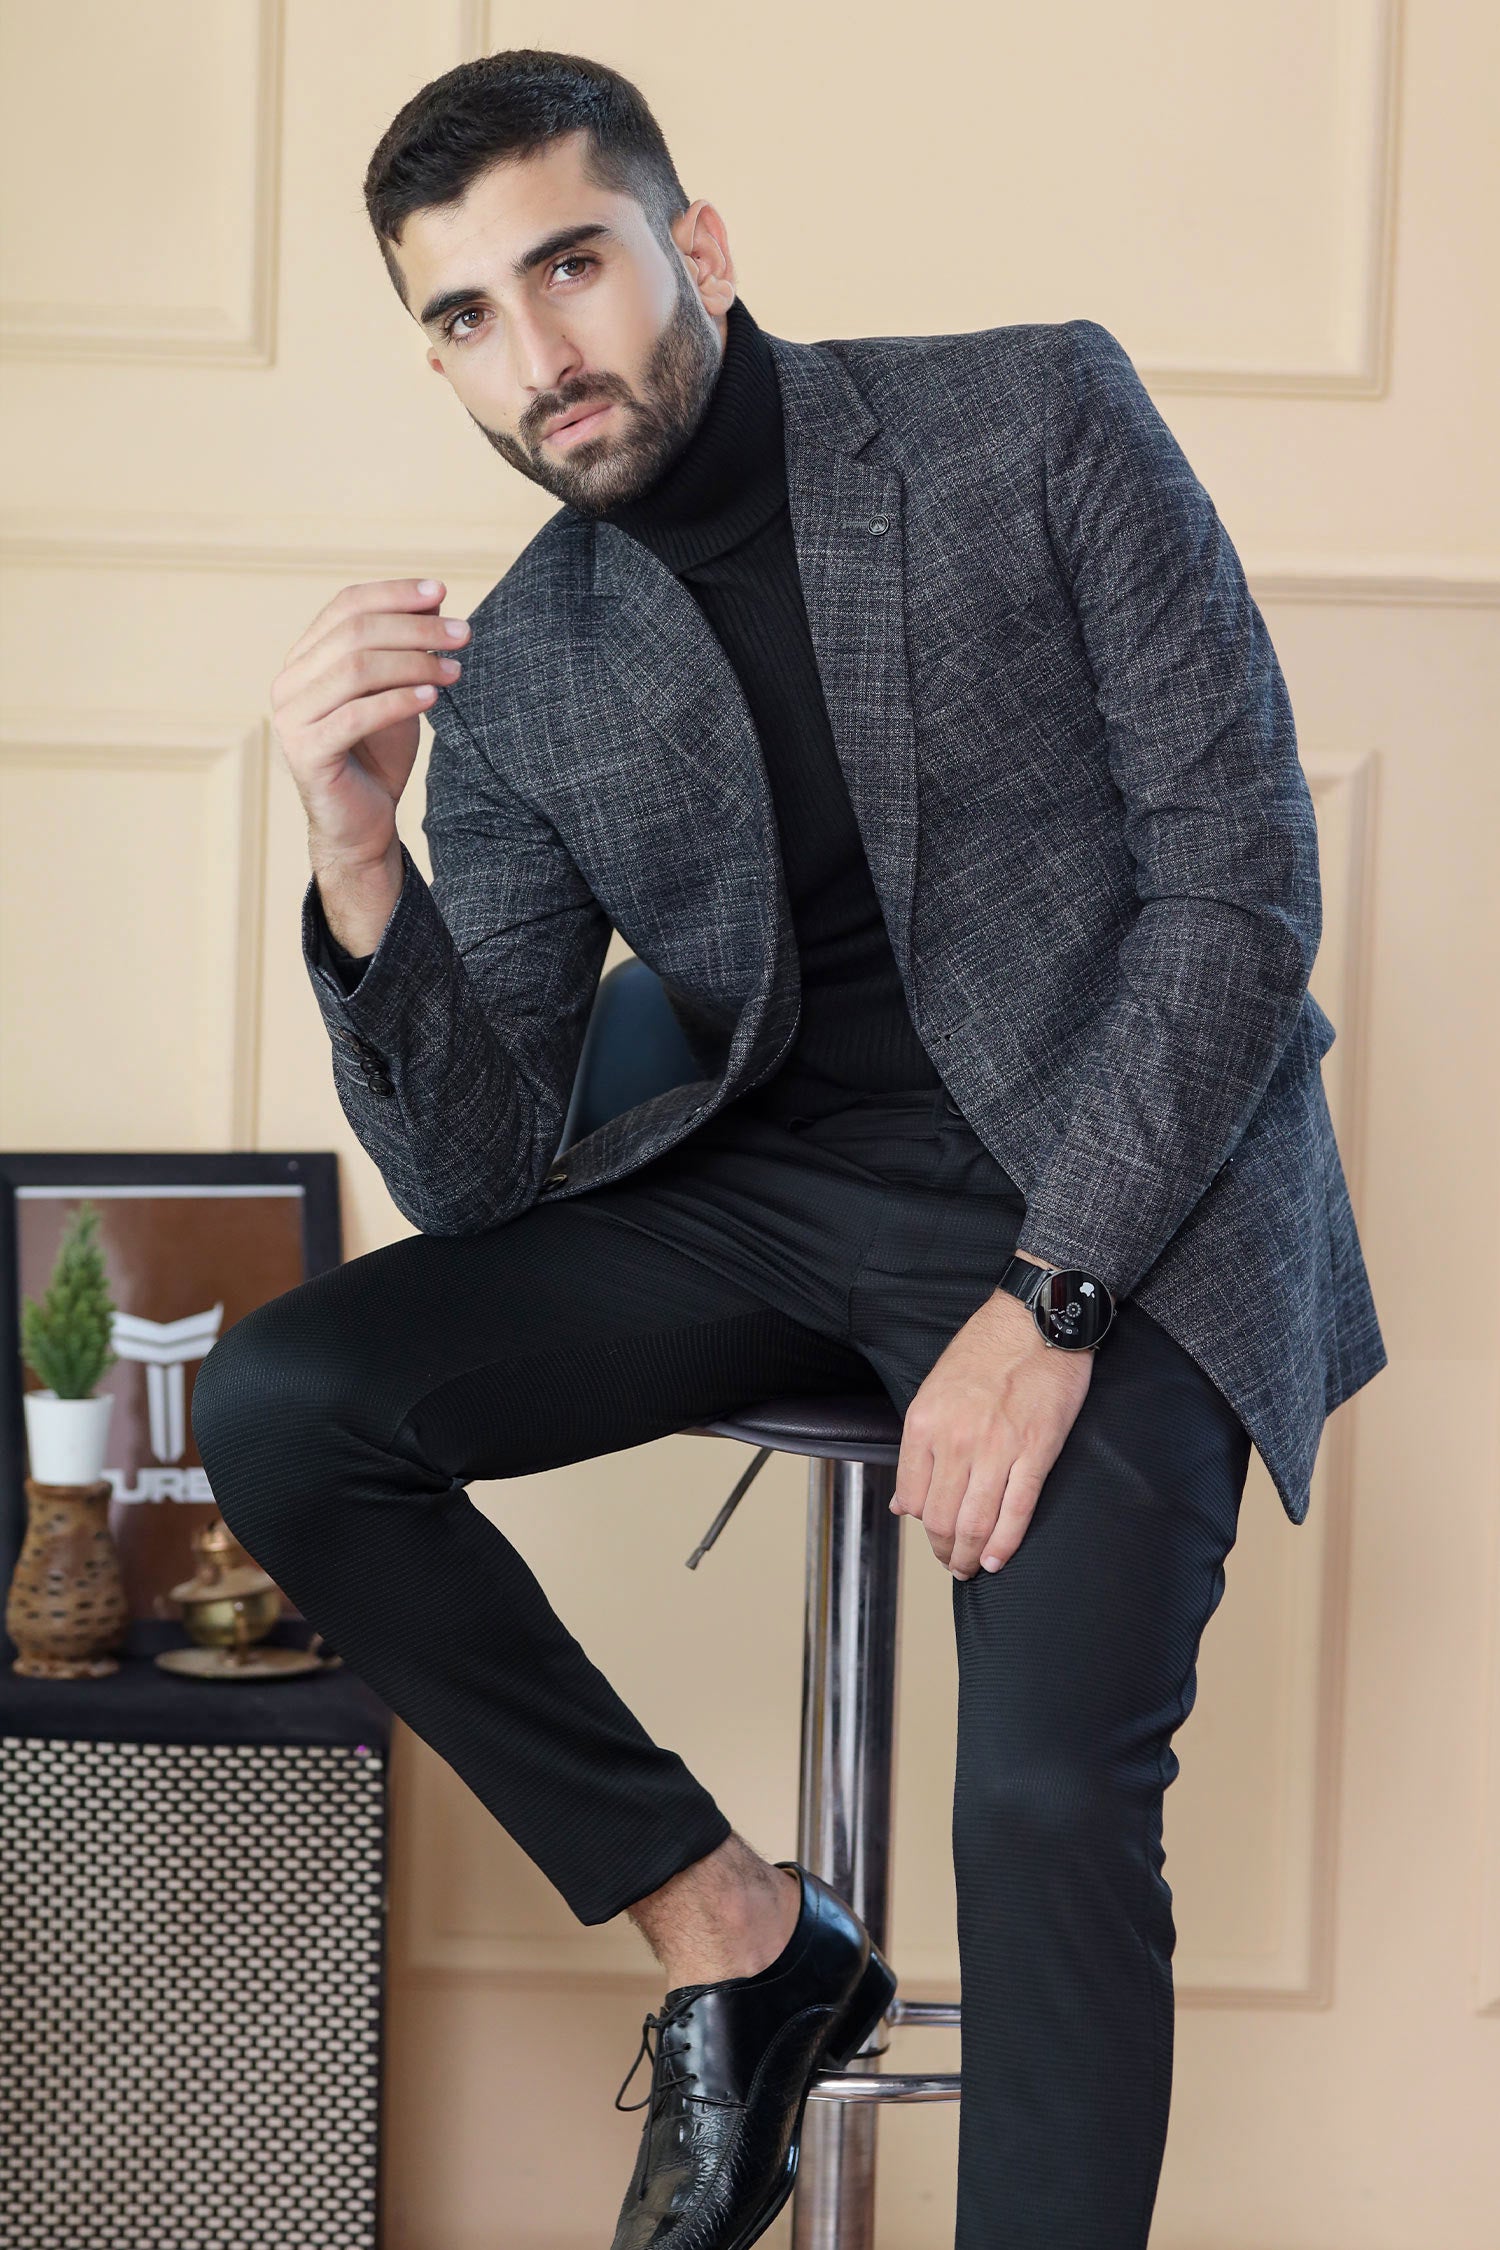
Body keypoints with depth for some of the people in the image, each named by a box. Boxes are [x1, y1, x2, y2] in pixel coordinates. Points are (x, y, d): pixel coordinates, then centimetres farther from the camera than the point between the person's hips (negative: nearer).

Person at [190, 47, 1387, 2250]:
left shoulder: (1038, 417, -5)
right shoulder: (517, 676, 2)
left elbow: (1241, 872, -9)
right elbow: (478, 1176, -1)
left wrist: (1048, 1299, -17)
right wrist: (359, 865, -19)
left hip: (1122, 1190, -4)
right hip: (783, 1196, 4)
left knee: (1048, 1793, -26)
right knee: (278, 1410, -14)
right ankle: (732, 1936, -1)